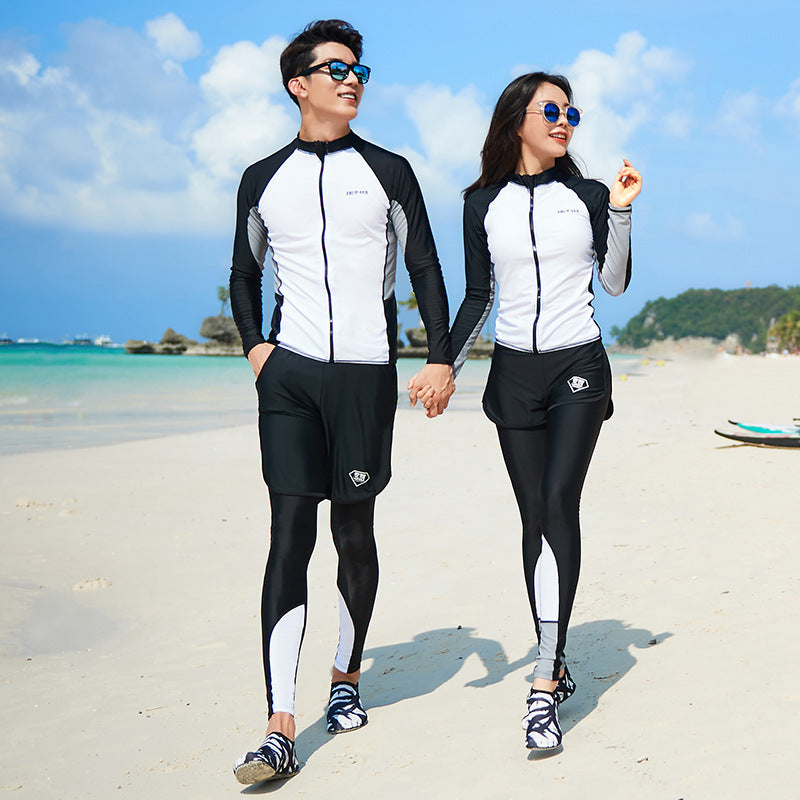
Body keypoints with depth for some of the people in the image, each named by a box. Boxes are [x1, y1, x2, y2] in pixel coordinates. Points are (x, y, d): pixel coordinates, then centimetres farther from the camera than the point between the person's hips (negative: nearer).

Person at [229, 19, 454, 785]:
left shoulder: (388, 171, 7)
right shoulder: (262, 180, 11)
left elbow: (425, 270, 8)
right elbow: (244, 273, 21)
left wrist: (440, 358, -2)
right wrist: (254, 346, 5)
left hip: (365, 373, 0)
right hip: (289, 375, 0)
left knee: (354, 532, 7)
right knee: (289, 532, -9)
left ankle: (346, 677, 29)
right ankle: (280, 728, -11)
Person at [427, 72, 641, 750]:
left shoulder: (587, 195, 5)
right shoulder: (483, 203, 7)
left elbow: (616, 283, 6)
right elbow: (478, 297, 10)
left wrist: (621, 212, -5)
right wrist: (446, 366, -1)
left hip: (579, 367, -2)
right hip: (514, 371, 2)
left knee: (558, 505, -17)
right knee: (535, 517, 4)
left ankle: (545, 687, -20)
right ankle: (557, 667, 16)